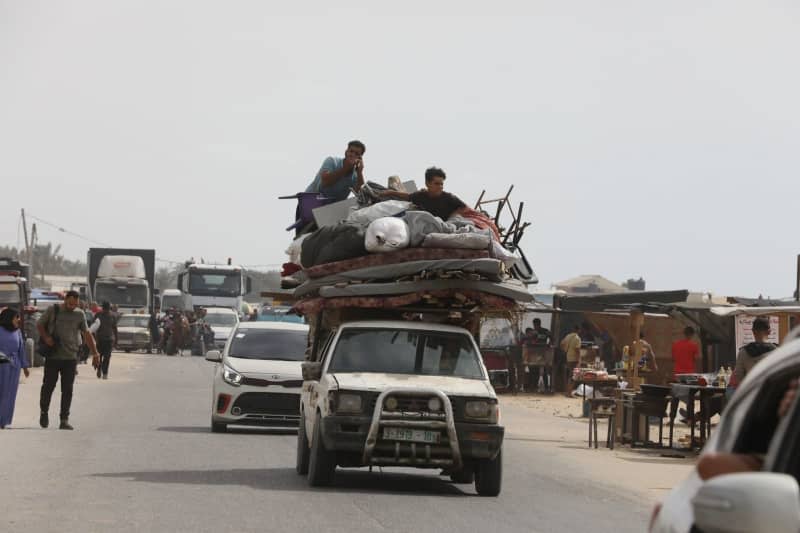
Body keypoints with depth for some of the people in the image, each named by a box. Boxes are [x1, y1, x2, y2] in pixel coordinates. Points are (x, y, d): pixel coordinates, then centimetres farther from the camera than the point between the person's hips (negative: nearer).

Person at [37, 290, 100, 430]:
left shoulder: (79, 315, 7)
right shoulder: (53, 310, 2)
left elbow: (86, 334, 10)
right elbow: (39, 324, 9)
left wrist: (94, 352, 1)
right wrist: (46, 337, -9)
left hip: (70, 357, 1)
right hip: (53, 356, -1)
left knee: (67, 390, -1)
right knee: (48, 385, 1)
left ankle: (64, 420, 3)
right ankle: (44, 411, 23)